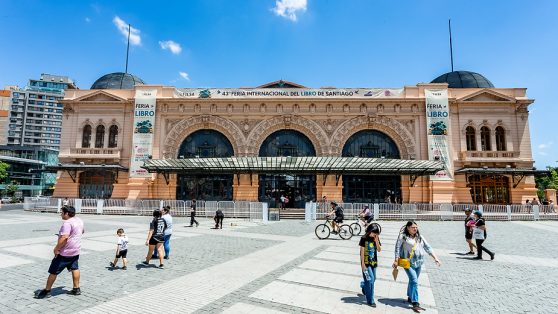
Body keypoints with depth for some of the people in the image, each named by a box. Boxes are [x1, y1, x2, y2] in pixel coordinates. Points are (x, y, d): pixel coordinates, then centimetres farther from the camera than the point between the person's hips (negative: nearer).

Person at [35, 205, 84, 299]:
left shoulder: (67, 223, -24)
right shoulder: (79, 220, 6)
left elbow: (64, 237, -32)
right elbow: (82, 231, 23)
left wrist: (56, 248, -22)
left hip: (65, 253, -9)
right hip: (76, 251, 9)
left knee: (53, 271, 7)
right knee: (74, 268, 17)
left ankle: (47, 291, 19)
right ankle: (76, 289, 21)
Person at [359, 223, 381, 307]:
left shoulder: (376, 239, 3)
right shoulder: (364, 238, -12)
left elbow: (379, 250, -1)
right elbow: (362, 251, -11)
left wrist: (376, 241, -14)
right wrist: (363, 264, -13)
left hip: (373, 262, 6)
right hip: (366, 263, -6)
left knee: (372, 279, 15)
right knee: (370, 280, -8)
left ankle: (364, 287, 46)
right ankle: (370, 300, 3)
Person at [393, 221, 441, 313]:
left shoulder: (420, 237, 8)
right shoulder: (403, 237, -9)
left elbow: (428, 248, 8)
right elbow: (397, 248, -8)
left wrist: (436, 258, 0)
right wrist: (396, 260, -12)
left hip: (418, 263, 6)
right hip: (408, 263, -6)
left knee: (413, 281, 17)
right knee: (414, 281, -13)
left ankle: (410, 298, 35)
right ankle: (415, 303, -8)